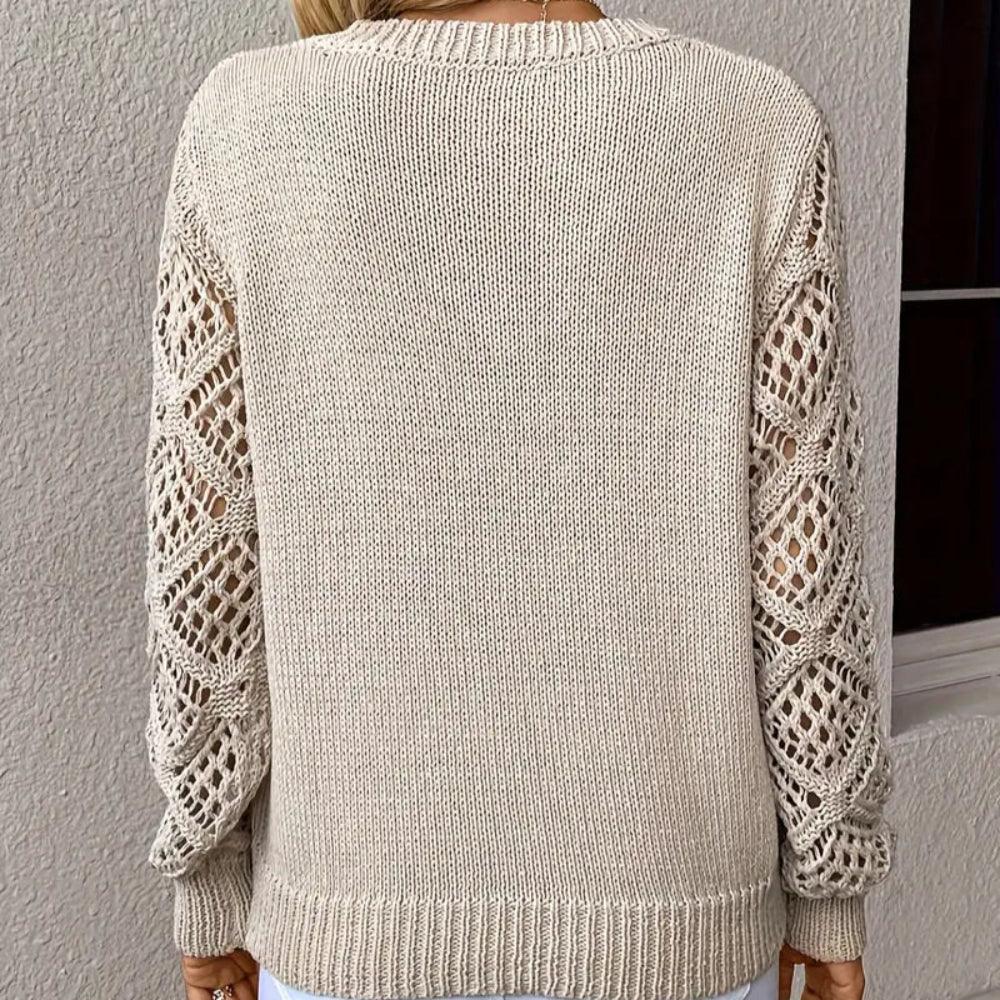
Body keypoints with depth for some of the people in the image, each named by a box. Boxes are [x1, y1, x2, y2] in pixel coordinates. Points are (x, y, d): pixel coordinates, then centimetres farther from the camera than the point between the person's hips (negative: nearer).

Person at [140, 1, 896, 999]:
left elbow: (205, 553, -7)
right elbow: (802, 559, -9)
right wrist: (830, 886, 5)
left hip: (374, 895, 1)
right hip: (659, 905, 0)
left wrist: (212, 879, 6)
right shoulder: (761, 132, -10)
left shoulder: (246, 125, -10)